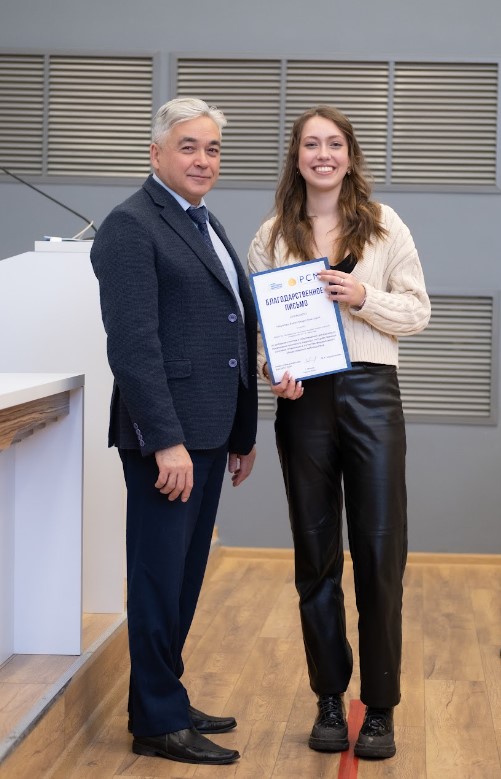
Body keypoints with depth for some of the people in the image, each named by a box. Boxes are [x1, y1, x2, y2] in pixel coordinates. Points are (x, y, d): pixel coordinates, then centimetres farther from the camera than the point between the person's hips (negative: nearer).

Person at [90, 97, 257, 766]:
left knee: (184, 578, 16)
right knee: (161, 578, 1)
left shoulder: (207, 227, 18)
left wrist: (243, 431, 19)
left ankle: (166, 703, 28)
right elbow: (132, 344, -18)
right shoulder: (131, 226, -10)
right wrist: (167, 441, -22)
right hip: (166, 435, -9)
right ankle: (158, 724, 12)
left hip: (209, 433, 9)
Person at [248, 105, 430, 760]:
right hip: (303, 399, 1)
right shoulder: (273, 236, 7)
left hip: (370, 391, -1)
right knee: (316, 552, 8)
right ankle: (330, 700, 20)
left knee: (380, 551, -1)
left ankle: (380, 708, 10)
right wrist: (271, 370, -11)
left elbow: (417, 312, 4)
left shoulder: (385, 226, 5)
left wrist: (364, 298, -13)